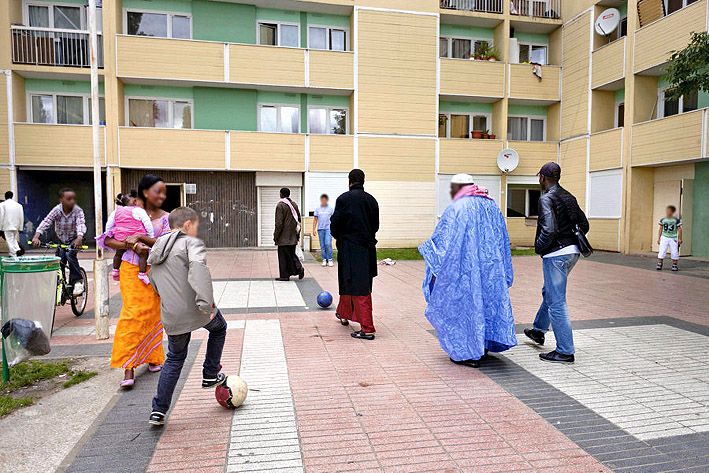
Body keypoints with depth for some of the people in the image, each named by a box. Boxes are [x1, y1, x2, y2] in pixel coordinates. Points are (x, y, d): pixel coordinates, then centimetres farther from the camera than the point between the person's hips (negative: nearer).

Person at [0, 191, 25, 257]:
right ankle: (18, 249, -2)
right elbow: (21, 217, 6)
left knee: (10, 240, -1)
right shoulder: (18, 205, 5)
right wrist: (20, 228, 11)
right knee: (14, 239, 17)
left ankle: (13, 255, -2)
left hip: (7, 226, -4)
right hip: (16, 226, 4)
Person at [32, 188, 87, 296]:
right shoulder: (57, 210, -15)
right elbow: (46, 222, -26)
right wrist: (36, 236, -41)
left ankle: (77, 281, -19)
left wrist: (79, 237, -55)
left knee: (70, 254, -29)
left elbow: (81, 224, -35)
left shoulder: (78, 211, -20)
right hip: (61, 240, 3)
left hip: (74, 239, -3)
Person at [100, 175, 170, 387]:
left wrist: (140, 237, -20)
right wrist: (133, 245, -17)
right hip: (131, 270, -2)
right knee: (133, 314, -10)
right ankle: (128, 369, -7)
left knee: (153, 314, 9)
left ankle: (153, 358, 28)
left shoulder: (165, 217, 4)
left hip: (155, 271, 2)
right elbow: (106, 239, -3)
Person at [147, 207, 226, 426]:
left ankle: (158, 410, 18)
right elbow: (198, 268, -28)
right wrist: (206, 301, -34)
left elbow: (154, 282, 24)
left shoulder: (156, 250, 17)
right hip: (196, 310, -6)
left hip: (172, 317, 6)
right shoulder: (192, 243, -8)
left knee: (175, 358, 20)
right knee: (219, 328, 26)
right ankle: (210, 376, 31)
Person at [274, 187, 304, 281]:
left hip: (284, 237, -6)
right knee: (291, 254, 16)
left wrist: (275, 236, -8)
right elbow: (299, 220, 12)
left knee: (283, 255, 2)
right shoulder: (294, 205, 8)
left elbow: (279, 223, -16)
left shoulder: (280, 205, -13)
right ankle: (298, 268, -4)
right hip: (293, 237, 6)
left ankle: (284, 275, 6)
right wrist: (298, 234, 18)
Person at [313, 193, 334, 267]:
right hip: (320, 229, 2)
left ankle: (330, 259, -5)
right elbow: (315, 220, 13)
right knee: (322, 245, 4)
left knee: (328, 244, -14)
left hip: (328, 228, -2)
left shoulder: (331, 209, 7)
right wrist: (314, 229, 7)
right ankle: (324, 260, 11)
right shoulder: (317, 209, 11)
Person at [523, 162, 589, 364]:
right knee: (549, 292, 25)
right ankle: (538, 330, 42)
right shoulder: (568, 197, 12)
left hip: (555, 255, -10)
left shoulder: (546, 198, -14)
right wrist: (570, 241, 17)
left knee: (557, 302, -3)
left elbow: (549, 230, -24)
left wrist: (539, 247, -8)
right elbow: (584, 225, 14)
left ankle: (565, 351, 2)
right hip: (571, 252, 10)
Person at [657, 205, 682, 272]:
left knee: (674, 252, 2)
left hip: (673, 239, -1)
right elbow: (660, 229, 10)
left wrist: (679, 239, 0)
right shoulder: (663, 220, 4)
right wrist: (658, 238, 7)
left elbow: (679, 229, 2)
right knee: (662, 252, -4)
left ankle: (675, 265, 14)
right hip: (664, 238, 1)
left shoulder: (676, 220, -1)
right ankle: (659, 264, 4)